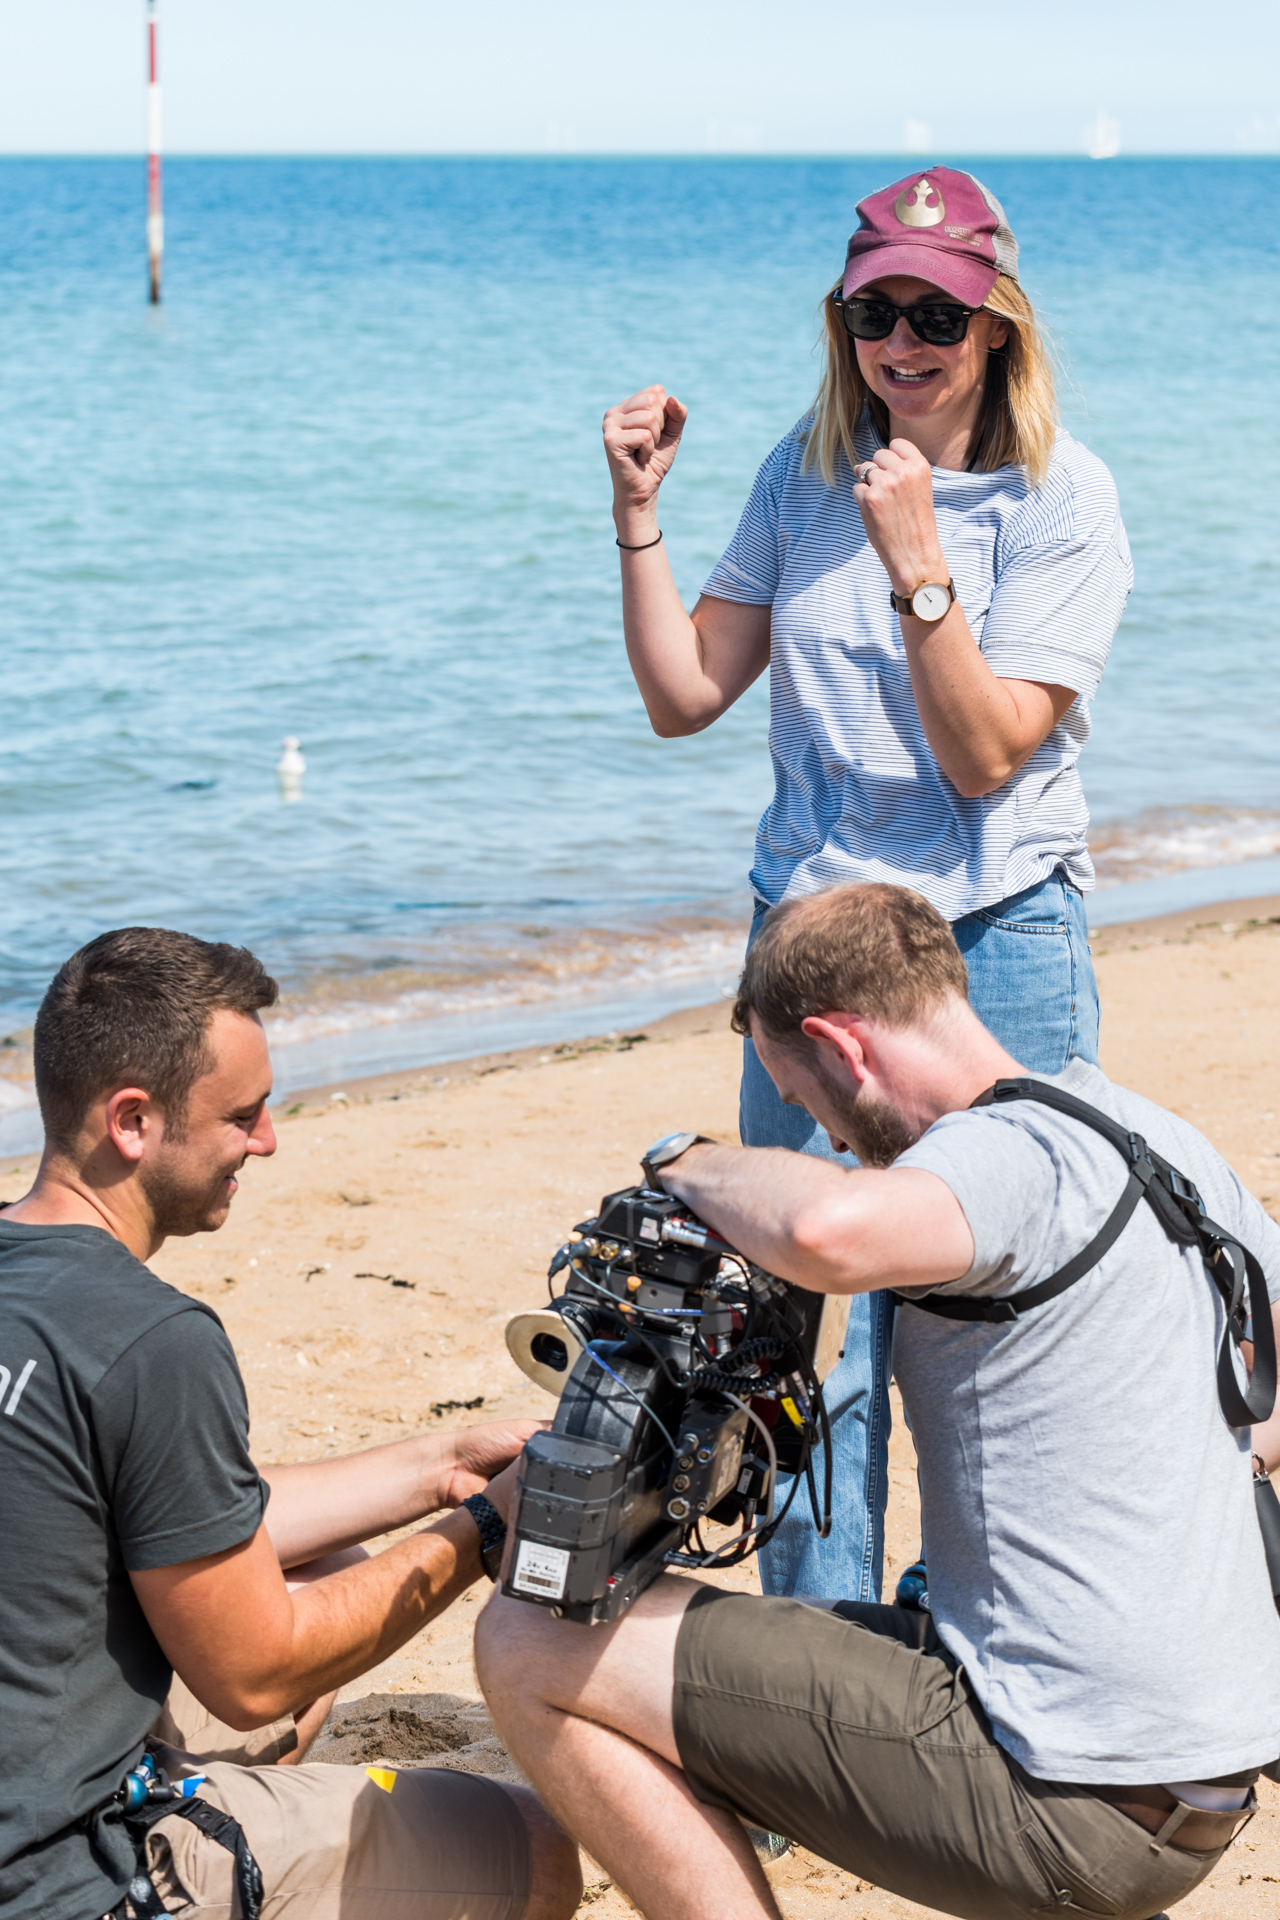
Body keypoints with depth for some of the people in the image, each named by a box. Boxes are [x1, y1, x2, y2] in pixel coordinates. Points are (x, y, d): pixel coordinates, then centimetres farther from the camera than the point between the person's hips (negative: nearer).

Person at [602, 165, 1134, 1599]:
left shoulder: (1062, 499, -7)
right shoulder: (807, 474, 6)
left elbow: (986, 754, -15)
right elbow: (686, 695, 6)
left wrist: (916, 564, -23)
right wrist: (638, 513, -3)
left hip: (998, 943, -3)